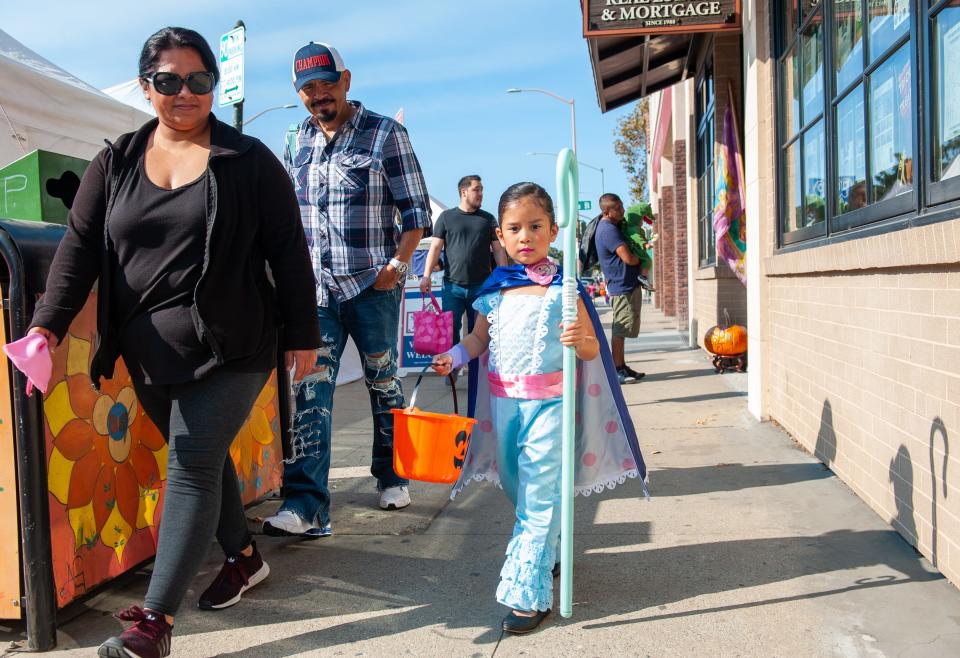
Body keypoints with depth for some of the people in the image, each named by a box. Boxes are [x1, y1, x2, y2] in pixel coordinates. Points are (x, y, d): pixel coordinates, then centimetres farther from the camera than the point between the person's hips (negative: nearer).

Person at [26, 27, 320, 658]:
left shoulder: (248, 160, -2)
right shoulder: (116, 162, 9)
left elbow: (289, 250, -1)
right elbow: (79, 246, 4)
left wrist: (302, 335, -2)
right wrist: (49, 325, -8)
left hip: (227, 348, -5)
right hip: (151, 354, 5)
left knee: (192, 469, -7)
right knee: (204, 458, 17)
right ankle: (245, 556, 37)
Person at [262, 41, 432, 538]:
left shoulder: (384, 133, -2)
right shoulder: (298, 140, 11)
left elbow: (416, 209, -3)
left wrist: (397, 264, -13)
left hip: (372, 286, -3)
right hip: (316, 287, 3)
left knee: (383, 382, 11)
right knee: (309, 389, -6)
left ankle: (392, 478, 30)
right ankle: (305, 505, -6)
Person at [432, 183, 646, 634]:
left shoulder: (563, 288, -5)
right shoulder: (496, 288, 5)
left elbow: (593, 349, -1)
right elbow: (479, 338, 16)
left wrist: (580, 340, -23)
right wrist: (452, 357, -2)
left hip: (549, 401, -5)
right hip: (503, 399, 5)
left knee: (539, 493, -6)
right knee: (516, 486, 17)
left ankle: (529, 592, -2)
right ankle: (544, 554, 41)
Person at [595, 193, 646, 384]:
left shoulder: (611, 226, 13)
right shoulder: (609, 230, -19)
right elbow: (629, 259, -23)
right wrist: (642, 257, -3)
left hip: (626, 284, 11)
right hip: (623, 286, -11)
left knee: (620, 330, 14)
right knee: (620, 330, -6)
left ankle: (622, 367, 21)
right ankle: (617, 370, -2)